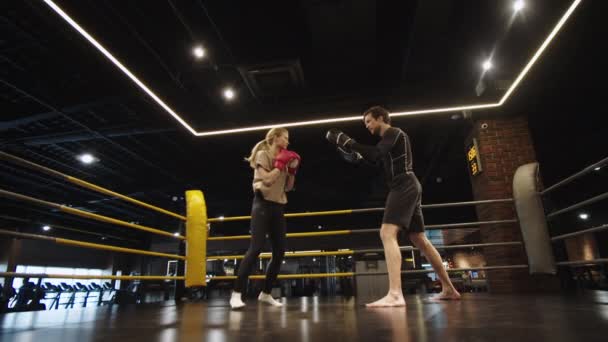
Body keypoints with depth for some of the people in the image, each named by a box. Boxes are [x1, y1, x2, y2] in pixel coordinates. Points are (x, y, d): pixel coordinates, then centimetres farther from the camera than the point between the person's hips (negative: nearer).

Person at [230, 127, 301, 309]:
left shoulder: (282, 160, 18)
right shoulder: (263, 155, -2)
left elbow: (288, 187, 16)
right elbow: (267, 180, -17)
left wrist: (292, 169, 5)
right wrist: (280, 164, -10)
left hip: (278, 206, 8)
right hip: (263, 204, -8)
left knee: (280, 251, 3)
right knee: (256, 248, -17)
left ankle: (266, 293, 14)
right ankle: (237, 292, -13)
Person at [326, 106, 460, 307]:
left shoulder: (393, 132, -3)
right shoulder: (389, 139, 26)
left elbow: (376, 154, -20)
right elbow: (375, 160, 24)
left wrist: (348, 142, -16)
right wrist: (357, 153, 12)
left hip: (404, 186, -10)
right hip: (406, 188, 10)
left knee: (387, 233, -24)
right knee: (420, 240, 13)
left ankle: (395, 294, -34)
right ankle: (449, 289, 22)